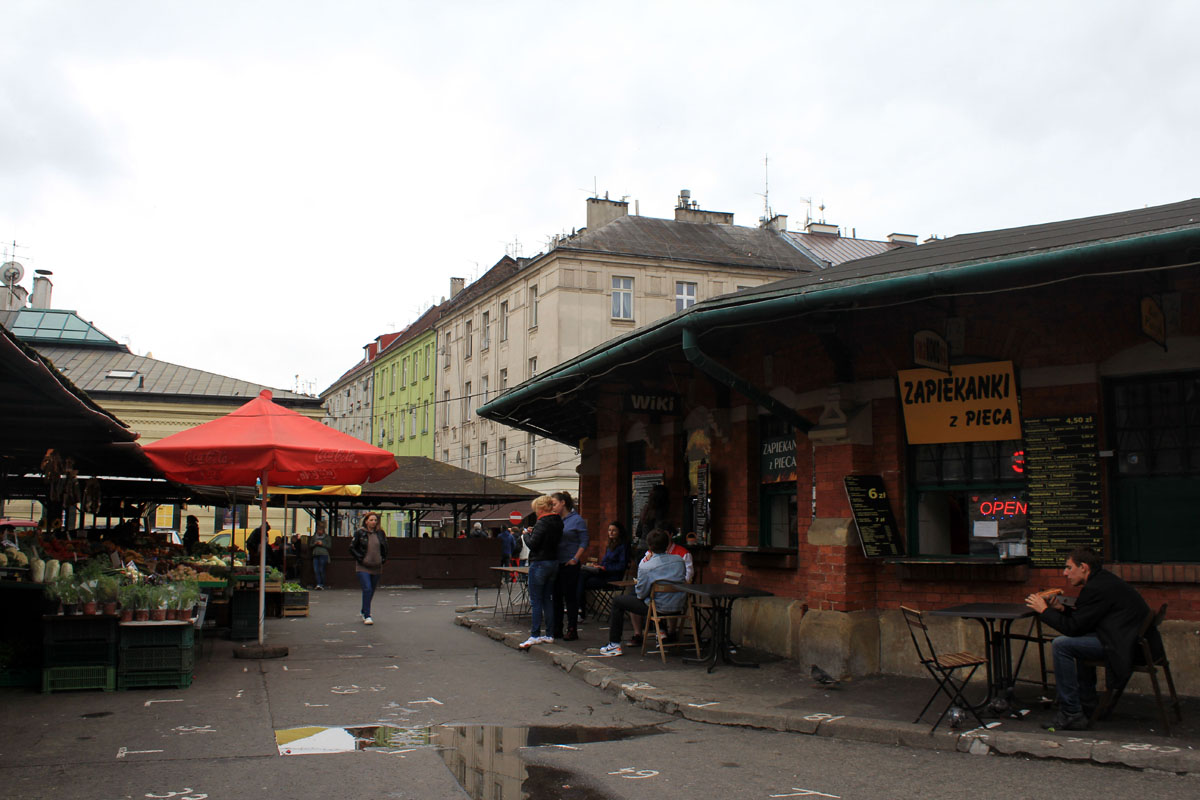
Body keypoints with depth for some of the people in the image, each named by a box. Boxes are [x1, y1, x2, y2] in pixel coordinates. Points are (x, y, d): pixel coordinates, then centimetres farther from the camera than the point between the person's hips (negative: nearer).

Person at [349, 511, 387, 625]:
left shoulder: (380, 534, 7)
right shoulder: (359, 533, -3)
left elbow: (385, 548, 19)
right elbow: (352, 548, 1)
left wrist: (383, 559, 7)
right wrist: (360, 558, -8)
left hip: (376, 567, 4)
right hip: (363, 567, -4)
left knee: (372, 591, 11)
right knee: (367, 589, -16)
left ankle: (363, 611, 34)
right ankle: (367, 616, -13)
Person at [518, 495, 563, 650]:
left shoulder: (542, 523, -16)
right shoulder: (558, 522, 9)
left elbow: (532, 544, -19)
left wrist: (527, 535, 1)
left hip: (539, 563, -8)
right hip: (554, 562, 8)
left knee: (535, 601, -4)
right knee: (548, 599, 13)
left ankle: (535, 636, -4)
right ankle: (550, 635, 15)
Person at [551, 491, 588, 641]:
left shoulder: (577, 520, -4)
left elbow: (584, 542, -6)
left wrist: (575, 558, -14)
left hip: (570, 565, -6)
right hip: (555, 564, 6)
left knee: (570, 596, -1)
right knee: (556, 596, 9)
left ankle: (572, 630, 6)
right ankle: (557, 629, 17)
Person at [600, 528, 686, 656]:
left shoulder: (645, 567, -21)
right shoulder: (679, 560, -6)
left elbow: (641, 594, -13)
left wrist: (637, 584, 9)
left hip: (658, 608, -6)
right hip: (679, 607, 6)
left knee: (618, 601, 13)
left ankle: (614, 644, 14)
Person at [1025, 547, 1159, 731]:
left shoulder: (1096, 588, -16)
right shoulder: (1103, 580, 16)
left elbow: (1074, 628, -15)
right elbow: (1082, 619, 21)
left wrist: (1044, 610, -4)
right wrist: (1061, 609, 9)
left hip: (1131, 647, -11)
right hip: (1136, 639, 11)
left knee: (1061, 645, -15)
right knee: (1078, 642, 29)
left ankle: (1071, 715, -8)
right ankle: (1087, 708, 30)